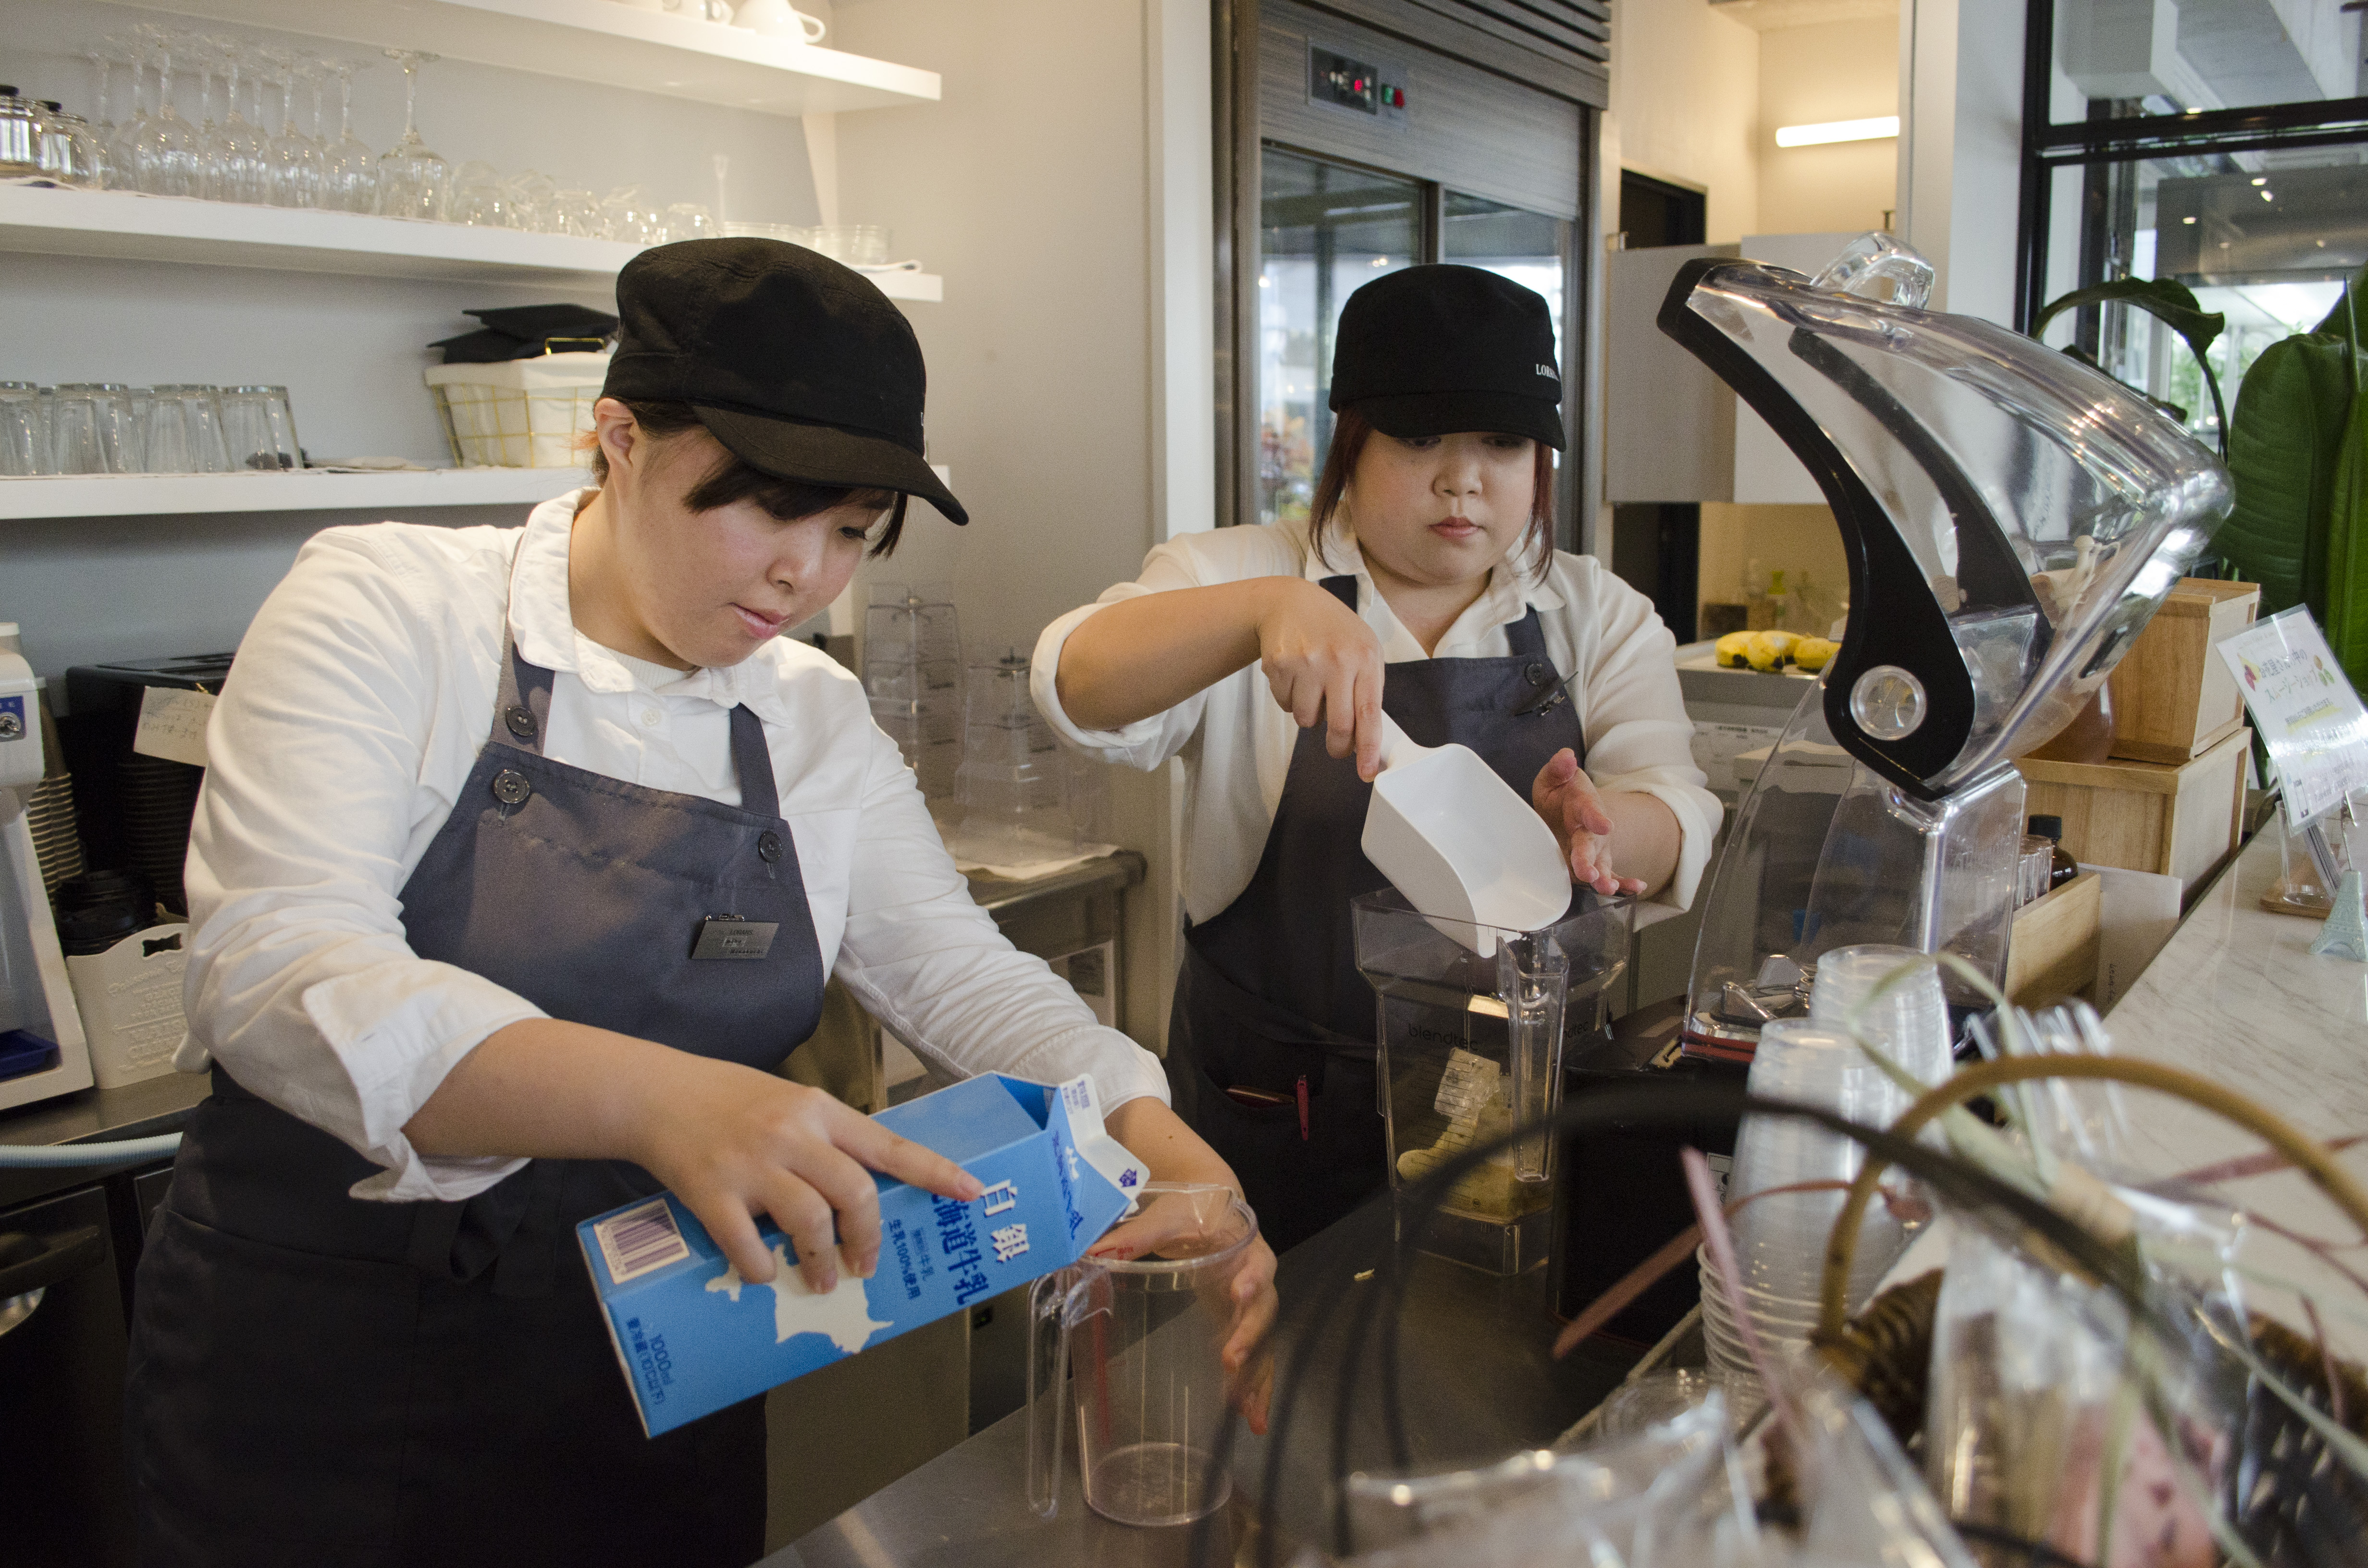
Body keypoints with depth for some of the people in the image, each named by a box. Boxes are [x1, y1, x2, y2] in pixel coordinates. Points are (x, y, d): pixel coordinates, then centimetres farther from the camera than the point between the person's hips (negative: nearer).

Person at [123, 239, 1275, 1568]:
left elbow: (963, 976, 0)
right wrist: (653, 1096, -42)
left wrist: (1153, 1138, -19)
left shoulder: (822, 723, 1)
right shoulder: (388, 609, -13)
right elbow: (276, 967, -26)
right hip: (321, 1360, -3)